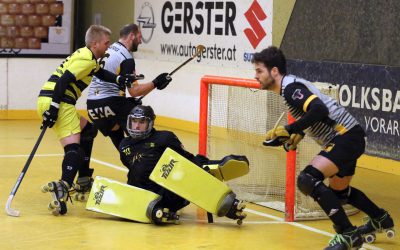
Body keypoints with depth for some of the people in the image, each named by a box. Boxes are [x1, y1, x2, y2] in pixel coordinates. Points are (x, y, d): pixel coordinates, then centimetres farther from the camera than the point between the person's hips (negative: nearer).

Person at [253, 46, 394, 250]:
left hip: (347, 137, -11)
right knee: (339, 191, 29)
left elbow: (319, 110, -31)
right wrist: (299, 134, 13)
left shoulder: (291, 87, -17)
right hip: (348, 137, 11)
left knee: (307, 180, -24)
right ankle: (381, 220, 48)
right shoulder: (290, 86, 13)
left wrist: (289, 130, -27)